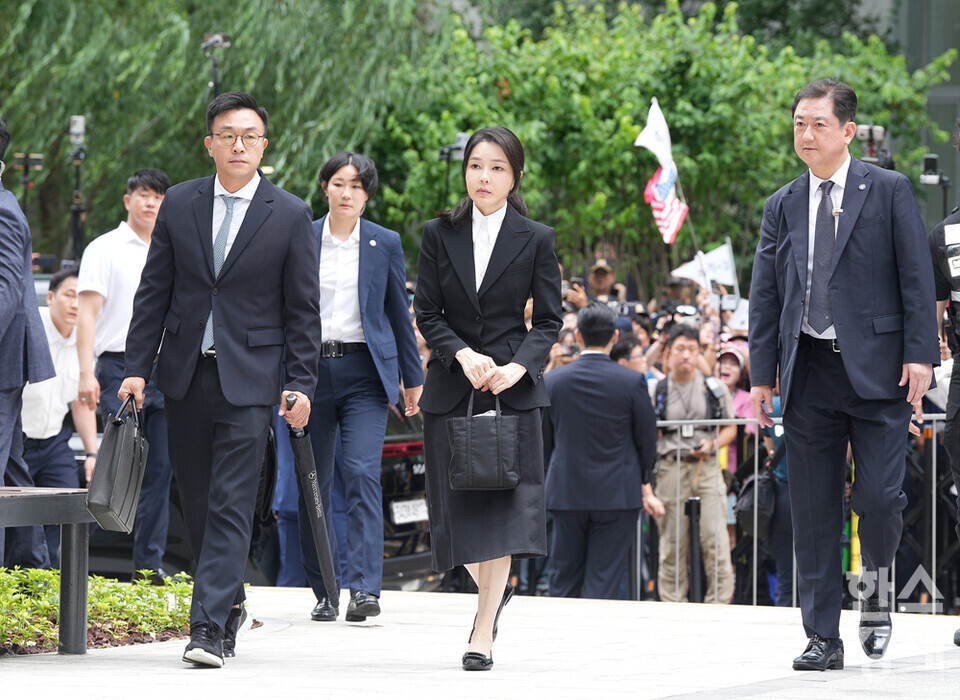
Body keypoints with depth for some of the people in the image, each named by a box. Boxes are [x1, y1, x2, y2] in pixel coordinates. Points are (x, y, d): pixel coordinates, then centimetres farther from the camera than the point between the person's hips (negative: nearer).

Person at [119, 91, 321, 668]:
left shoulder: (291, 216, -1)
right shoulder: (180, 204, 6)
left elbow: (303, 311, 0)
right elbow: (154, 293, 9)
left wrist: (300, 384, -7)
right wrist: (137, 367, 3)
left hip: (250, 378, -4)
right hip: (185, 374, 4)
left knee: (231, 504, -10)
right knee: (196, 499, 10)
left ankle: (211, 627, -13)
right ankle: (231, 603, 27)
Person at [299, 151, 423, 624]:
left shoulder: (385, 244, 5)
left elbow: (399, 314, 11)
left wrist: (412, 378, 14)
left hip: (365, 372, -1)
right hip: (311, 368, 1)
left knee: (362, 474, -15)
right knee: (313, 483, 4)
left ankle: (364, 589, -20)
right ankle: (324, 591, 14)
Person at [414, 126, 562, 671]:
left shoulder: (536, 240, 0)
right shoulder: (440, 235, 4)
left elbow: (549, 320, 0)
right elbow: (427, 313, 3)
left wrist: (517, 367, -16)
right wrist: (464, 355, -14)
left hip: (513, 386, -2)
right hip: (451, 385, 2)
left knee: (502, 502, -9)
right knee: (457, 500, 5)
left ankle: (483, 634, -8)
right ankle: (494, 589, 33)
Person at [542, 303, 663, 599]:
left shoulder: (552, 380, -1)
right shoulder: (632, 381, -7)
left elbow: (545, 442, 6)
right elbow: (647, 441, -1)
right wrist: (646, 489, 9)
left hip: (566, 494, 2)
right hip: (617, 495, -2)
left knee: (563, 583, 11)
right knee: (604, 583, 0)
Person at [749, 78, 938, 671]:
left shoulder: (890, 191, 3)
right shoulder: (782, 206, 13)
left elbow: (917, 276, -1)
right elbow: (765, 295, 13)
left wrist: (920, 355, -10)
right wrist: (763, 375, 7)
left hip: (877, 373, -3)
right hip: (808, 375, 3)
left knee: (879, 497, -11)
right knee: (814, 513, 3)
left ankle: (875, 583, 21)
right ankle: (824, 638, 9)